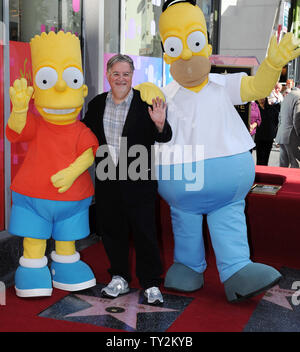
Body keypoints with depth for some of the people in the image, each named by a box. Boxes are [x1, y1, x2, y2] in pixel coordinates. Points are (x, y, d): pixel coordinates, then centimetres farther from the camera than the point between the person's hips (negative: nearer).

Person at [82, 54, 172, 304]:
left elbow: (164, 138, -10)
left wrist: (160, 124, -30)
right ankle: (120, 279, 30)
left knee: (144, 232, 1)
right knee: (112, 230, 13)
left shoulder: (146, 103, -6)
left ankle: (151, 285, 14)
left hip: (138, 181, -4)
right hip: (107, 180, 4)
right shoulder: (97, 104, 6)